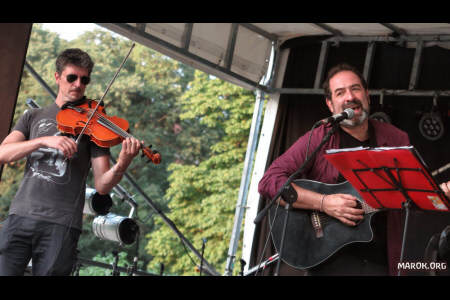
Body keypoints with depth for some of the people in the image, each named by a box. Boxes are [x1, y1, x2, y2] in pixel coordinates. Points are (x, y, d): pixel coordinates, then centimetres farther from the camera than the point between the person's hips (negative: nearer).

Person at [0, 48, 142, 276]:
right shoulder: (33, 117, 17)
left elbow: (102, 186, 2)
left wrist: (121, 165, -20)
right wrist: (44, 140, -14)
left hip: (61, 225, -2)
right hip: (20, 215, 2)